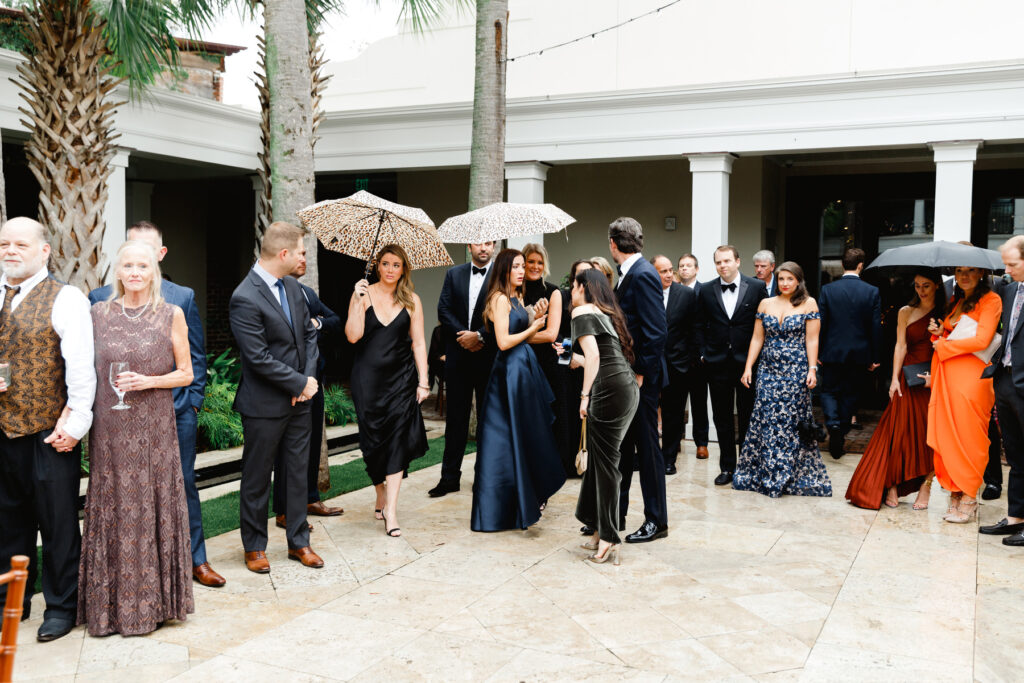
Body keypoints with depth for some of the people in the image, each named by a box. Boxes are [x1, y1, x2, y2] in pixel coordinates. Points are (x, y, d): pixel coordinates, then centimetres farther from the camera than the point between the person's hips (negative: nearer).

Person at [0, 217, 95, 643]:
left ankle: (61, 607, 19)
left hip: (49, 435, -5)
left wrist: (75, 423, -17)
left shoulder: (65, 300, -8)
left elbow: (81, 365, -14)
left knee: (58, 523, 5)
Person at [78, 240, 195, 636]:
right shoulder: (98, 314, 5)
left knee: (152, 509, 4)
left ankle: (151, 601, 16)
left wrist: (148, 381, -12)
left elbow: (186, 373, 3)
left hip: (154, 428, -1)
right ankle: (110, 604, 19)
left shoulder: (171, 315, 0)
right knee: (111, 511, 6)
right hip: (109, 429, 2)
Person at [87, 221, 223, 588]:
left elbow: (197, 355, 7)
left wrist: (193, 401, 1)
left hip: (175, 411, 0)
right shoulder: (100, 298, 4)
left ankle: (195, 559, 21)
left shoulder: (182, 297, 5)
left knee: (183, 486, 9)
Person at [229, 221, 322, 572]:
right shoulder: (244, 299, -20)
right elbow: (259, 358, -22)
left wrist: (310, 376, -3)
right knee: (257, 478, 8)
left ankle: (298, 541, 27)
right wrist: (300, 384, -15)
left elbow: (309, 333, 11)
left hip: (298, 400, 7)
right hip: (265, 405, -7)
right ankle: (254, 547, 24)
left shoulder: (292, 286, 5)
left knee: (298, 472, 14)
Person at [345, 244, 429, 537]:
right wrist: (358, 301, -18)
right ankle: (381, 495, 27)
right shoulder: (364, 294, 1)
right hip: (368, 377, 0)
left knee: (397, 438, -8)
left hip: (400, 378, 0)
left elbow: (418, 342, 4)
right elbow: (353, 335, -9)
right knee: (372, 439, 4)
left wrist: (423, 381, -1)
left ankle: (391, 510, -7)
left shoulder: (411, 300, 5)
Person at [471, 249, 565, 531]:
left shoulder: (517, 298, 16)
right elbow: (504, 341, -20)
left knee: (526, 433, 13)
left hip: (524, 367, 9)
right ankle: (506, 508, 7)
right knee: (512, 436, -3)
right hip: (511, 370, -9)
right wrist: (533, 328, -9)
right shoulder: (500, 298, -13)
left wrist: (536, 317, 1)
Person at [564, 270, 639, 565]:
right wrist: (578, 361, 40)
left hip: (610, 388, -9)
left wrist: (585, 394, -12)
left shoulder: (583, 311, 0)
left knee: (605, 462, -5)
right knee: (600, 459, 13)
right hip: (629, 387, 9)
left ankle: (608, 540, -2)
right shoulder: (608, 313, 25)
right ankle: (601, 532, 18)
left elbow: (593, 355, -13)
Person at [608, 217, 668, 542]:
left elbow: (655, 331, -20)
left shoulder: (643, 275, -16)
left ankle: (656, 521, 12)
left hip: (640, 377, -9)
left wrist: (640, 373, -19)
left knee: (646, 446, 1)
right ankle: (615, 515, 25)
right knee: (621, 446, 14)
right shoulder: (626, 275, 12)